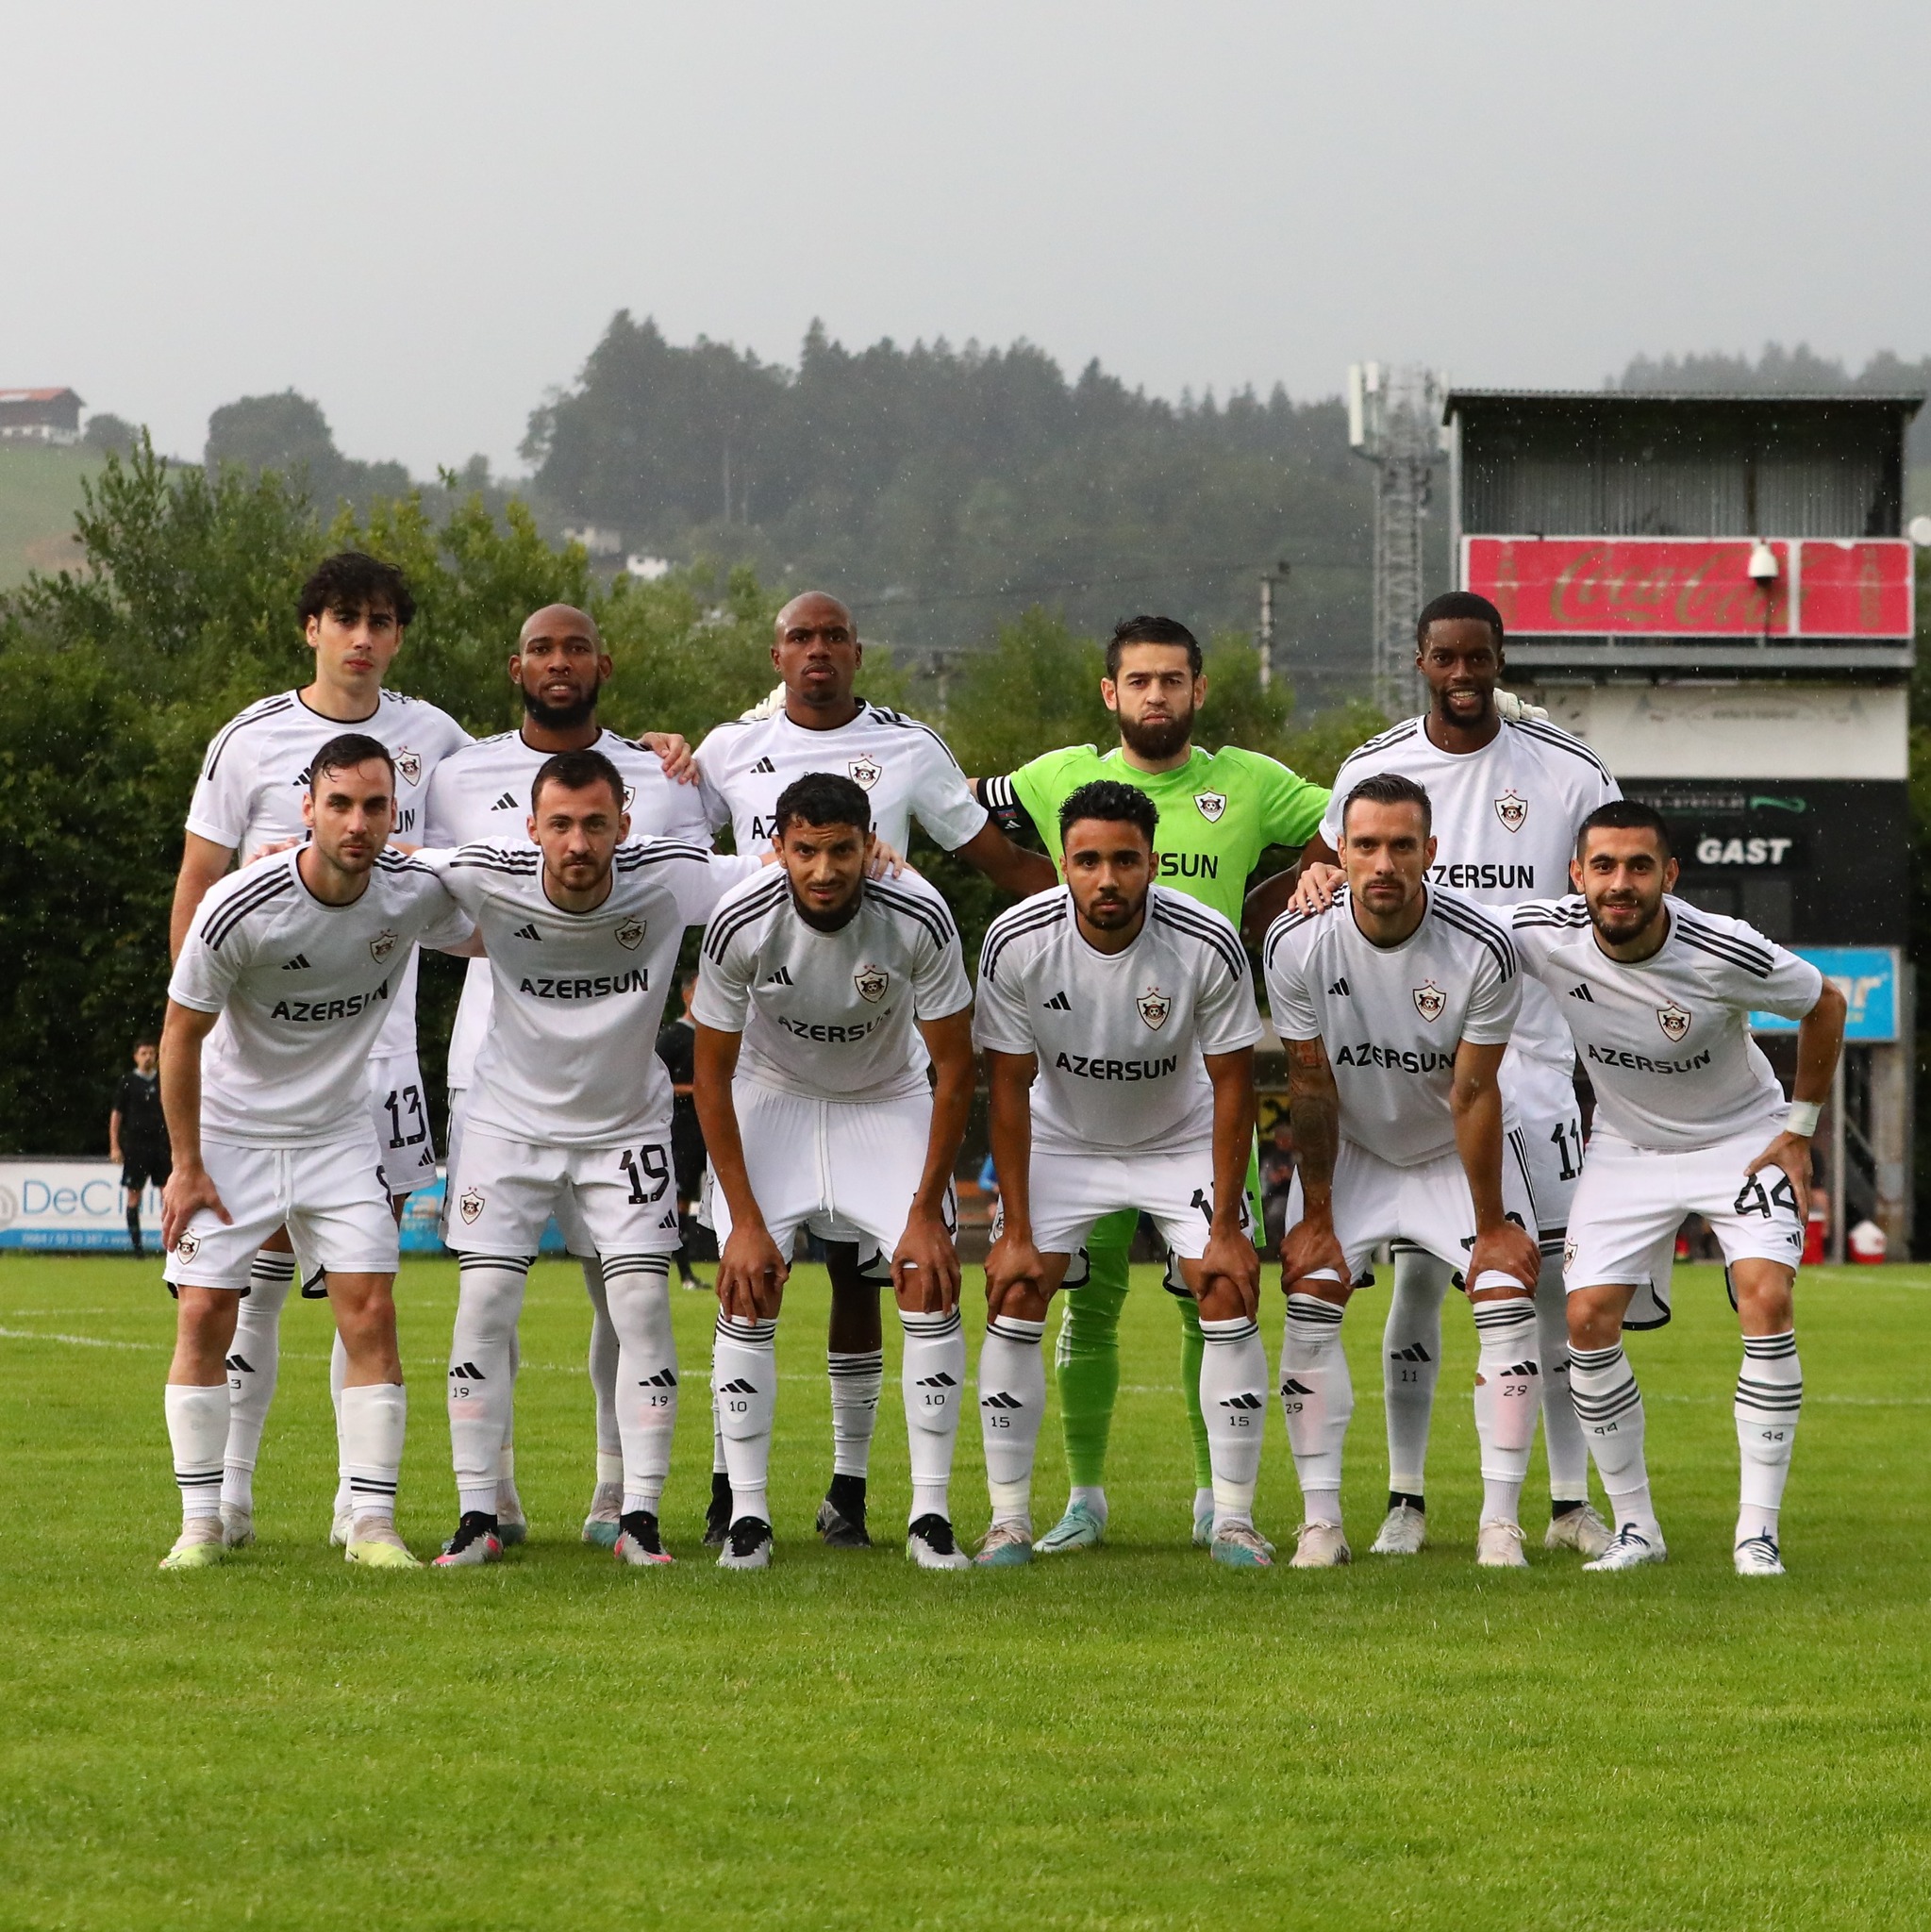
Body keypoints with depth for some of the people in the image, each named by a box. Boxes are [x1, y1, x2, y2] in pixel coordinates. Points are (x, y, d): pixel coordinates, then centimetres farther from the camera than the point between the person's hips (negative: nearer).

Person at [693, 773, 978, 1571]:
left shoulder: (920, 920, -28)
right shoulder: (740, 926, -27)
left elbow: (954, 1070, -16)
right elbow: (712, 1076, -15)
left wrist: (927, 1211, -16)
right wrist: (744, 1220, -17)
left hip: (889, 1100, 0)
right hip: (772, 1096, 0)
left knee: (931, 1286, -14)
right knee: (747, 1289, -15)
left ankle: (930, 1514, -7)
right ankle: (747, 1515, -8)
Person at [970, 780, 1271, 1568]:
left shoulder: (1209, 945, -27)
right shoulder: (1016, 942, -24)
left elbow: (1231, 1084, -16)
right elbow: (1009, 1087, -14)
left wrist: (1226, 1226, -17)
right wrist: (1015, 1229, -16)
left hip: (1183, 1140, -1)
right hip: (1062, 1140, 1)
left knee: (1230, 1296, -14)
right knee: (1013, 1297, -12)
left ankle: (1234, 1519, -4)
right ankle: (1008, 1518, -2)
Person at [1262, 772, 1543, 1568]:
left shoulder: (1481, 951, -28)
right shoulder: (1297, 943, -23)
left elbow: (1474, 1096, -20)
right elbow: (1311, 1085, -13)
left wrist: (1490, 1226, -15)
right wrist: (1316, 1216, -9)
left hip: (1459, 1147, -1)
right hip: (1352, 1148, 1)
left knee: (1507, 1300, -15)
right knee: (1309, 1302, -11)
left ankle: (1500, 1522, -9)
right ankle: (1320, 1521, -3)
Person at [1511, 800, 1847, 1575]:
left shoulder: (1725, 953, -28)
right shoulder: (1545, 936, -21)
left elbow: (1824, 1005, -8)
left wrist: (1799, 1130, -5)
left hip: (1741, 1139, -3)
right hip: (1626, 1146, 3)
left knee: (1767, 1298, -22)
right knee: (1589, 1319, -11)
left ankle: (1757, 1529, -15)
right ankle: (1635, 1526, 4)